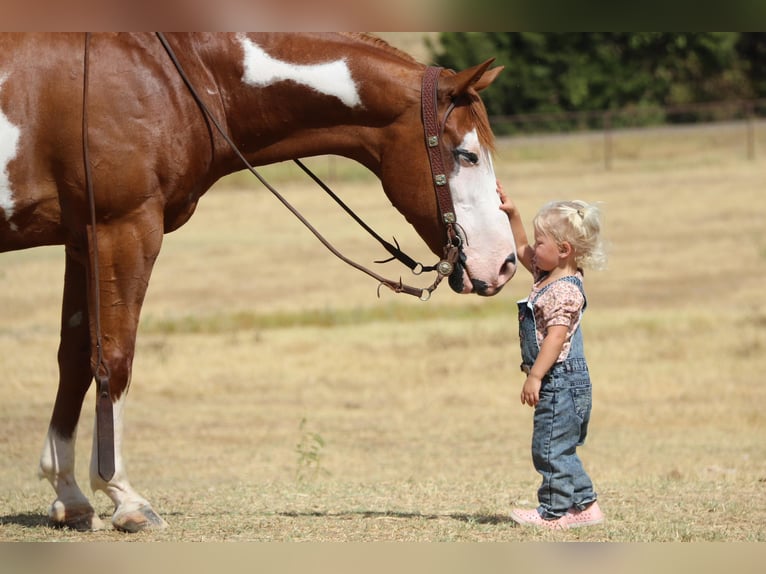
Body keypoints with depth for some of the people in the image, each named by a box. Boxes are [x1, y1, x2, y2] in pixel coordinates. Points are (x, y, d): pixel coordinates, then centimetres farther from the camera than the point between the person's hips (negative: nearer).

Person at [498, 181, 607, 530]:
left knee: (550, 447, -5)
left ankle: (555, 511, 0)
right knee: (560, 449, 17)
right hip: (561, 382, 11)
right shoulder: (548, 274, 11)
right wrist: (512, 214, 17)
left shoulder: (564, 291, -19)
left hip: (561, 380, -11)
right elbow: (522, 251, 26)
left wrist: (535, 376, -26)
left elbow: (556, 336, -25)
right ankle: (584, 505, 21)